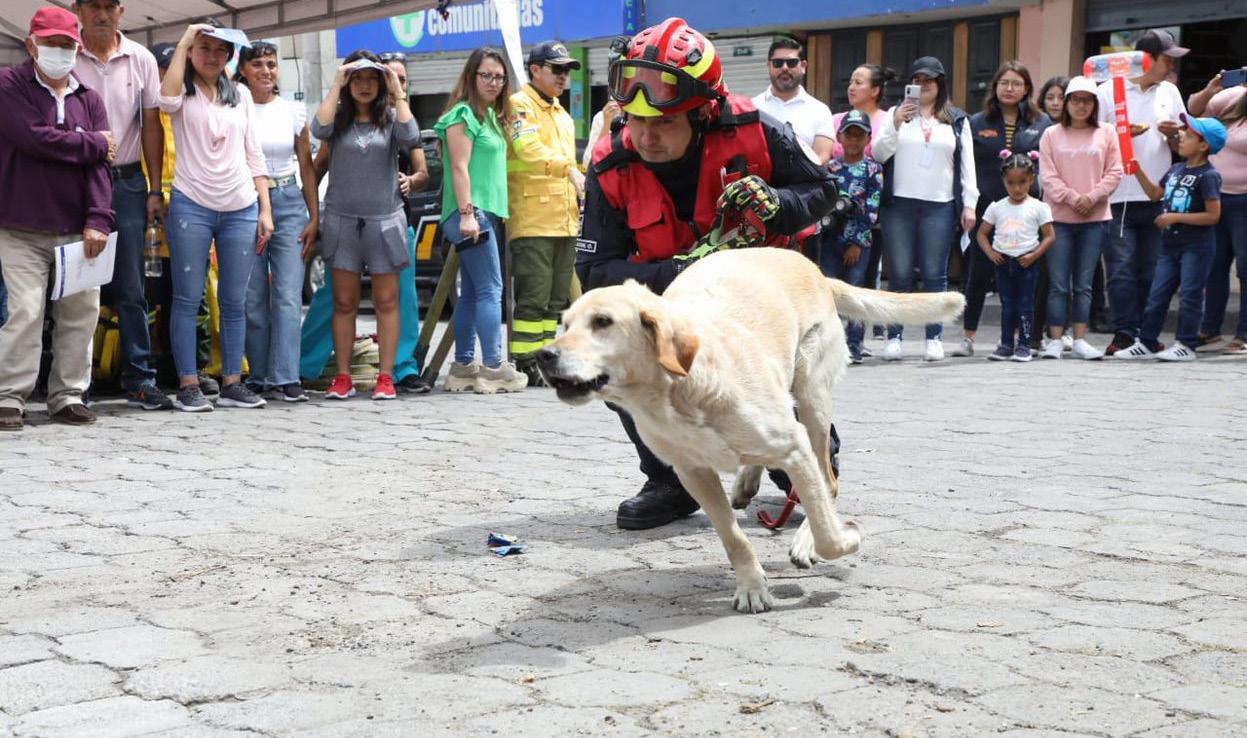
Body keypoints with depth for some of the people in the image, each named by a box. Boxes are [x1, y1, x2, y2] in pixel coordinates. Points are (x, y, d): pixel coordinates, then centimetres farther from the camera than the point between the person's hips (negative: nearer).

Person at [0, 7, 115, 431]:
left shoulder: (89, 100, 11)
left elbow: (100, 164, 1)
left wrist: (98, 220, -12)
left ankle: (68, 396, 13)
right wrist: (92, 143, -6)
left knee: (82, 312, 3)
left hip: (76, 231, 4)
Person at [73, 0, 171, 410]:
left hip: (127, 182, 1)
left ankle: (139, 380, 7)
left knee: (130, 288, 3)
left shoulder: (140, 59, 6)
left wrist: (155, 190, 4)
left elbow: (151, 126, 8)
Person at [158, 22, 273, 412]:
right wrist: (183, 42, -14)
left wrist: (265, 210, 7)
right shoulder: (184, 93, 4)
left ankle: (232, 383, 11)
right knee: (188, 298, -2)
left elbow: (254, 155, 14)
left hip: (241, 210, 4)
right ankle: (188, 385, 1)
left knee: (235, 302, 6)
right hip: (191, 206, -3)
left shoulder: (240, 95, 14)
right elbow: (167, 99, -23)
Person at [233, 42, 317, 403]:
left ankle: (285, 378, -8)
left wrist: (314, 218, 5)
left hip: (288, 203, 1)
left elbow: (306, 166, 11)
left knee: (288, 296, -7)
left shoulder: (293, 112, 8)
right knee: (254, 300, 1)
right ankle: (261, 378, 8)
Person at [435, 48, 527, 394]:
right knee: (490, 290, -12)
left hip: (489, 213, 10)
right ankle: (493, 367, -12)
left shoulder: (492, 116, 20)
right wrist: (466, 213, -20)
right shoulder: (463, 114, -7)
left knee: (472, 293, 9)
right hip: (471, 213, -10)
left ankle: (463, 366, 12)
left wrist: (497, 213, 19)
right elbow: (460, 167, -14)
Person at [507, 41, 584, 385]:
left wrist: (582, 193, 19)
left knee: (556, 299, 10)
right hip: (532, 221, -9)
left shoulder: (563, 115, 24)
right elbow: (529, 149, -21)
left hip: (564, 222, 9)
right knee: (534, 296, -11)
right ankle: (524, 364, -8)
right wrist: (568, 168, -26)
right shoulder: (520, 105, -5)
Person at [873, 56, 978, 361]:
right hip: (899, 204, 0)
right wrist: (895, 124, -10)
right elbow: (879, 153, 4)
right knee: (899, 274, 1)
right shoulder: (896, 114, 11)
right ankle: (894, 337, 5)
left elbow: (967, 164, 11)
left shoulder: (957, 120, 13)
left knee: (935, 275, 1)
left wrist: (969, 203, 4)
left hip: (940, 206, 0)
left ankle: (935, 338, 5)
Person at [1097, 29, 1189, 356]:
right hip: (1120, 197, -4)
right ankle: (1124, 335, -3)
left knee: (1151, 272, 6)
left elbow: (1181, 146, 19)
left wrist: (1172, 135, -3)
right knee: (1121, 270, -6)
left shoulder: (1170, 92, 14)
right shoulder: (1109, 91, 1)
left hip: (1158, 198, 4)